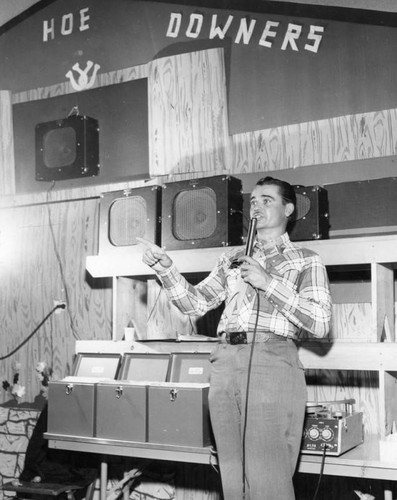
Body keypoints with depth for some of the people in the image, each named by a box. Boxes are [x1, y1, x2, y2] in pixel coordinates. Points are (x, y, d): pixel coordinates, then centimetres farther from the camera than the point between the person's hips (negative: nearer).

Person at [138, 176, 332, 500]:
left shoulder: (306, 260, 9)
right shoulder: (232, 258, 22)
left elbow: (321, 323, -3)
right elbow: (195, 303, 17)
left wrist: (269, 283, -8)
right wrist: (165, 267, 3)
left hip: (272, 361, -4)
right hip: (225, 362, 5)